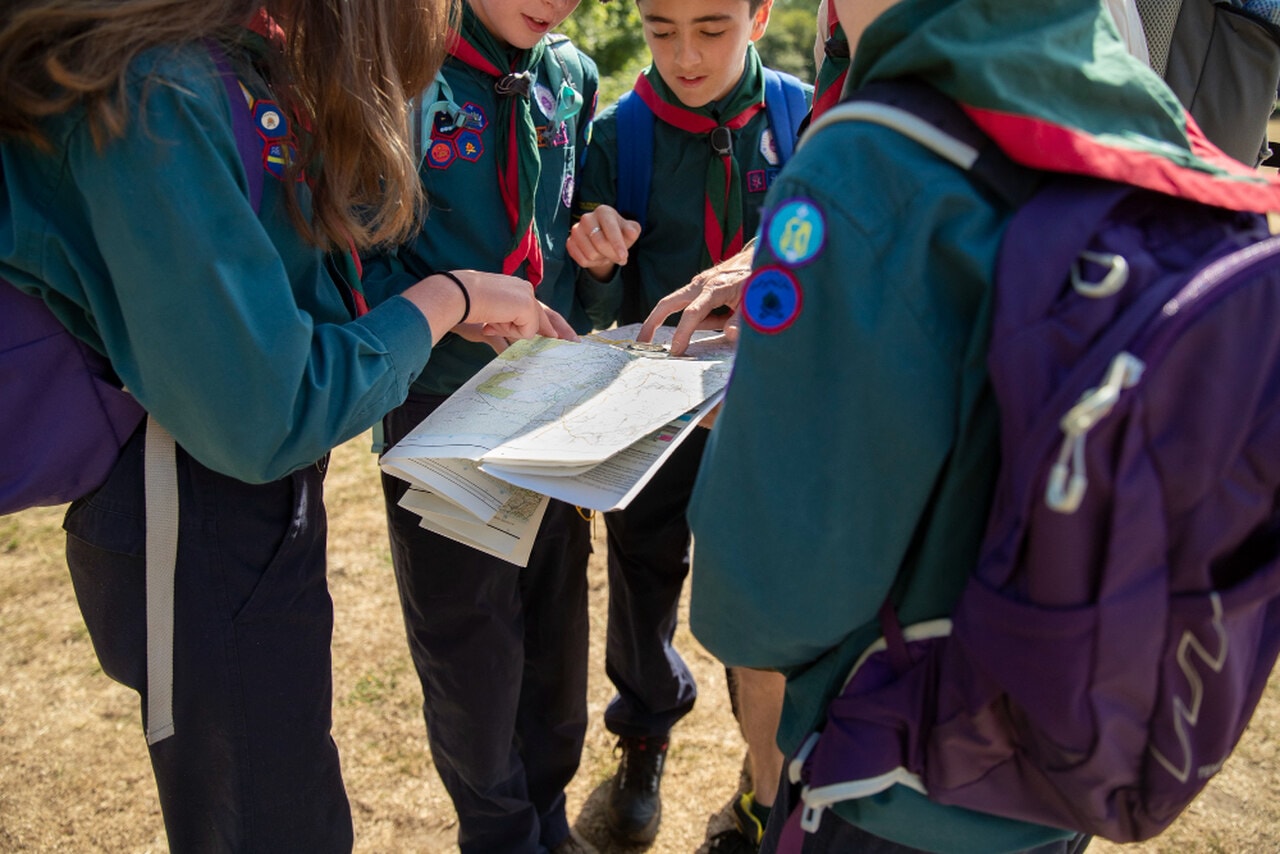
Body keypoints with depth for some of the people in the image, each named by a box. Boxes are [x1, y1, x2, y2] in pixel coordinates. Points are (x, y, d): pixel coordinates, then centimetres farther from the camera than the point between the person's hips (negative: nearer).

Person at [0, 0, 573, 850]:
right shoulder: (161, 100, -26)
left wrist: (483, 307, 3)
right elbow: (258, 418, -27)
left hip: (268, 512, 9)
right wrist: (448, 297, -15)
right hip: (201, 544, -9)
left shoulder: (260, 73, 4)